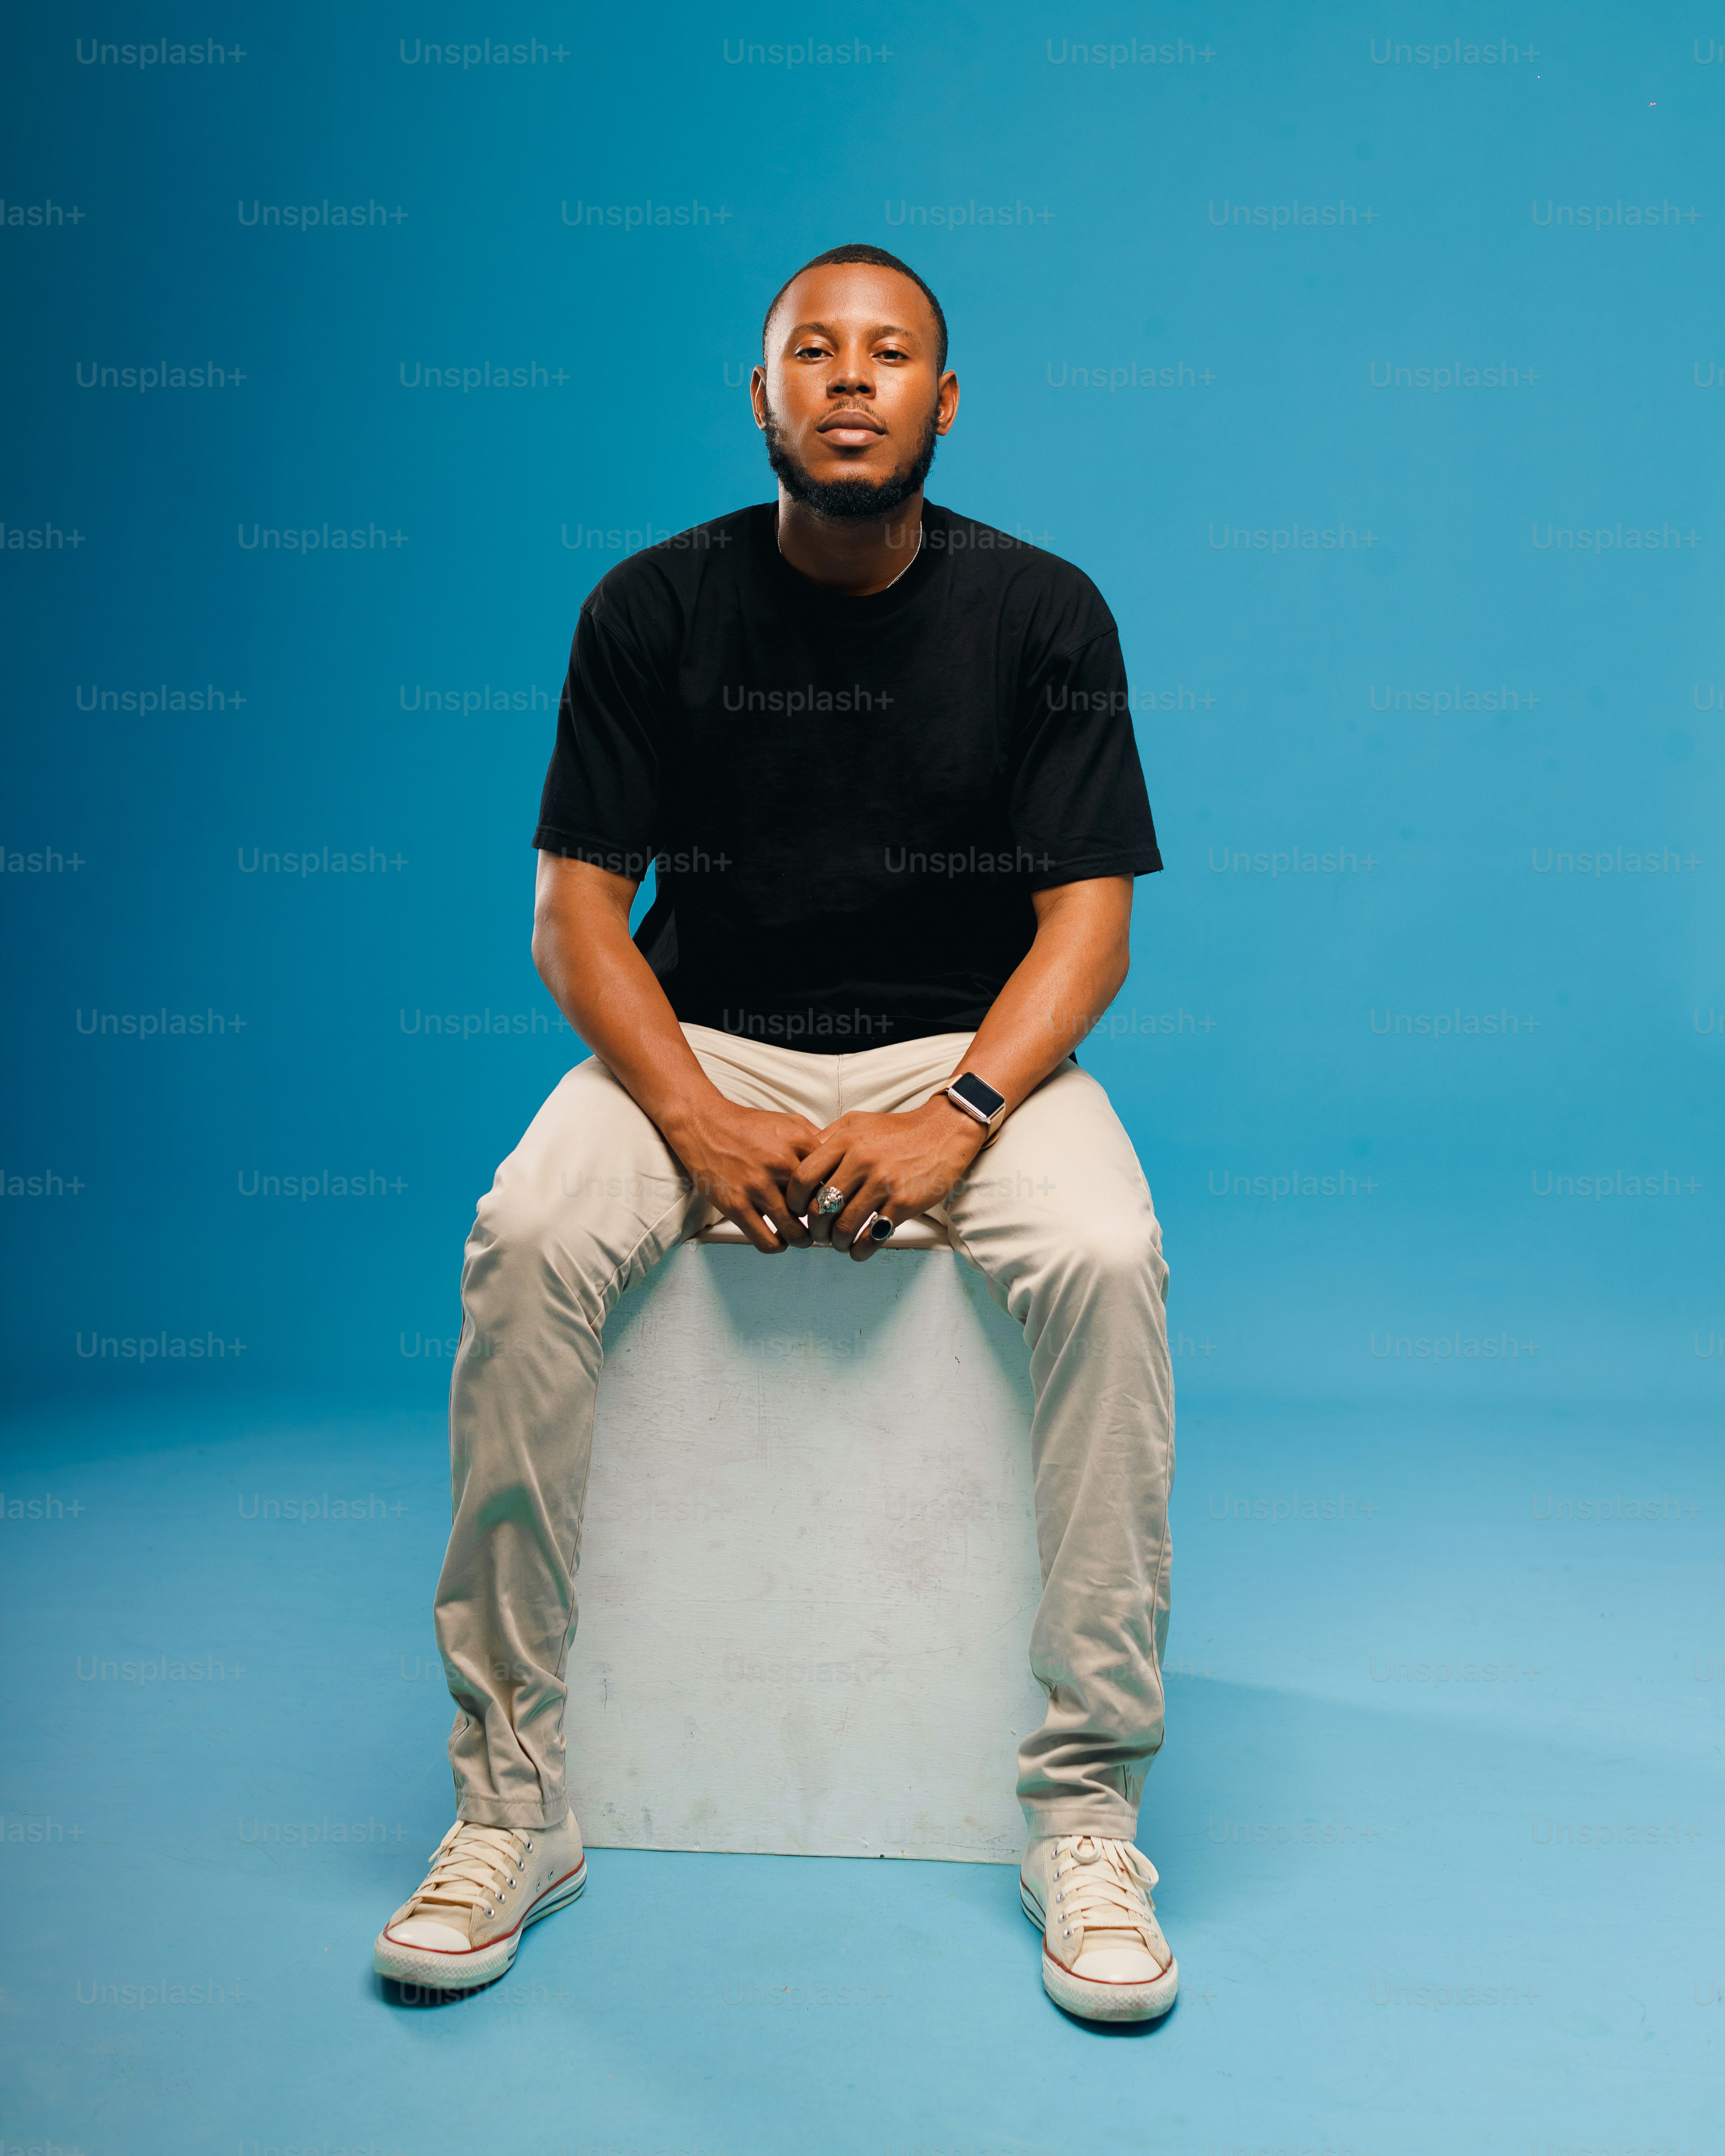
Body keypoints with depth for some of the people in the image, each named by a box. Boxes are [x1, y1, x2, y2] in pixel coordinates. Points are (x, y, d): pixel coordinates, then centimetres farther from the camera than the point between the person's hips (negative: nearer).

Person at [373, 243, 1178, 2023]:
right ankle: (511, 1804, -15)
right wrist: (697, 1119, -19)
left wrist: (955, 1116, -21)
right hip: (704, 1044, 1)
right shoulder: (654, 608, 1)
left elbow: (1087, 916, -4)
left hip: (966, 1048, 0)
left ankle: (1086, 1814, -16)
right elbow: (576, 910, -2)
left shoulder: (1041, 611, 1)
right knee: (525, 1241, -28)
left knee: (1106, 1260, -31)